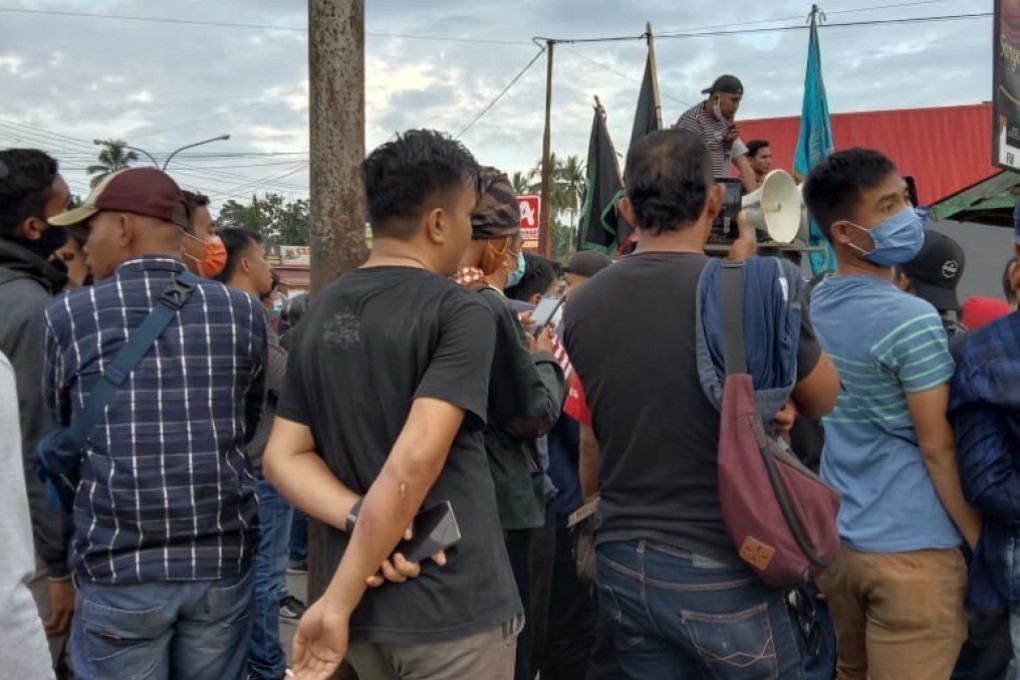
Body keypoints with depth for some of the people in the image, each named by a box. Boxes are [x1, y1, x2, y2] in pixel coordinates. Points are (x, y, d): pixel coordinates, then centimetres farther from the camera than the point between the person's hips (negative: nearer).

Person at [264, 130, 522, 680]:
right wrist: (338, 603, -18)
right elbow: (415, 460, -24)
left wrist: (362, 520, -10)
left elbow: (284, 457, 3)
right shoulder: (459, 313, -15)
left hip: (366, 614, 6)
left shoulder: (319, 316, 6)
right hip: (453, 609, -6)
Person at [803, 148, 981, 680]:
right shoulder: (912, 319, -18)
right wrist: (984, 544, -6)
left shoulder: (811, 306, 5)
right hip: (911, 549, -7)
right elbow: (938, 448, -15)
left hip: (835, 538, 7)